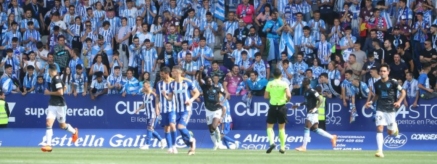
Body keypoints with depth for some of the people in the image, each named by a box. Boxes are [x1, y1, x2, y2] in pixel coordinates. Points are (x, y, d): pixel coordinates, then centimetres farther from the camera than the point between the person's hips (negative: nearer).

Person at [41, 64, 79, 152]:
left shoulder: (57, 79, -18)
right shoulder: (53, 79, 8)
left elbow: (60, 92, -25)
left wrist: (49, 92, -15)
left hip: (60, 105, -8)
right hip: (52, 105, 8)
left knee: (62, 125, 10)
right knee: (48, 124, -6)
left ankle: (74, 131, 40)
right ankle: (48, 145, -10)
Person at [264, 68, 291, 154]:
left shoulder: (270, 84, -3)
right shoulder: (284, 84, -6)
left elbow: (266, 96, -1)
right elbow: (288, 95, -17)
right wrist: (287, 99, 5)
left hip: (272, 107, 0)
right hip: (282, 107, 0)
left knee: (269, 127, 9)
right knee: (282, 128, 12)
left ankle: (272, 142, -16)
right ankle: (282, 147, 12)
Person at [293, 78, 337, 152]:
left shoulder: (312, 91, -16)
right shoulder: (306, 92, 13)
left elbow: (321, 100, -18)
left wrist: (315, 108, -26)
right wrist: (298, 105, 25)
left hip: (313, 113, -10)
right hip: (310, 113, 10)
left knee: (307, 128, -8)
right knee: (315, 129, 11)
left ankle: (303, 147, -5)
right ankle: (332, 137, 20)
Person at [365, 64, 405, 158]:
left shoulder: (393, 82, -7)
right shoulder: (377, 84, 5)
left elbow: (403, 92, -2)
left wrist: (399, 102, -16)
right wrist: (371, 102, 5)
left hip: (391, 109, -2)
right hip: (380, 109, 2)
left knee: (390, 133, 7)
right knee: (379, 129, -15)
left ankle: (395, 126, 45)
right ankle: (380, 151, -17)